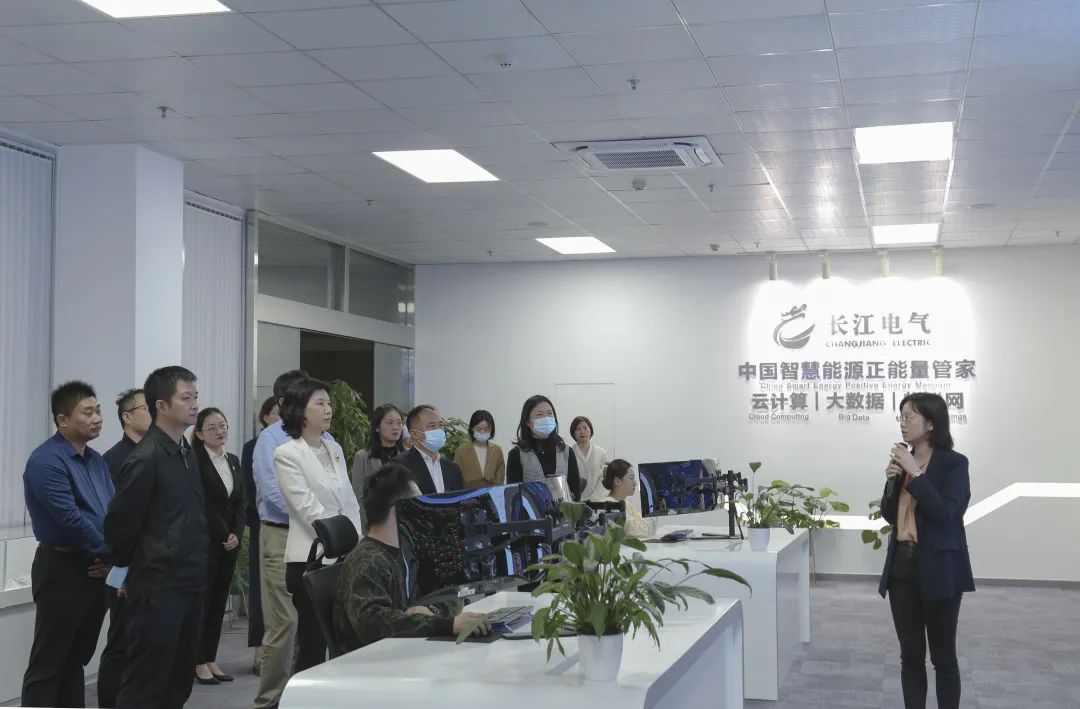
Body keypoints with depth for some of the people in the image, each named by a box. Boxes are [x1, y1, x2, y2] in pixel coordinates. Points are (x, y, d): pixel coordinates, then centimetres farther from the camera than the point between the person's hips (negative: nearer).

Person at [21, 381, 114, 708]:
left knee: (77, 659, 15)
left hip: (98, 570, 8)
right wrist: (111, 554, -11)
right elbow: (69, 519, -21)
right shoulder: (46, 461, -14)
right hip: (62, 570, -8)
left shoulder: (96, 460, 12)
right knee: (48, 663, -4)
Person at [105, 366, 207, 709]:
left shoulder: (188, 454, 12)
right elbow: (119, 524, -11)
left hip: (190, 584, 8)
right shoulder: (146, 458, -14)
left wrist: (196, 562, 14)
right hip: (157, 589, -8)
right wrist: (133, 569, 3)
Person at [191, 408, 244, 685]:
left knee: (219, 601, 8)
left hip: (229, 542, 7)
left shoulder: (233, 461, 13)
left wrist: (236, 534, -1)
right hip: (205, 541, -6)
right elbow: (203, 505, -13)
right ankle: (200, 662, 4)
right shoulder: (196, 461, -9)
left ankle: (211, 659, 13)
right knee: (203, 600, -2)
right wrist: (224, 535, -10)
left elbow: (239, 503, 13)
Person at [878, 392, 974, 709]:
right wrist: (892, 482, -5)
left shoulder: (954, 463, -9)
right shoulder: (903, 462, 8)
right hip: (902, 566, 6)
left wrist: (916, 474, -21)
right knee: (910, 654, 11)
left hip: (938, 570, -5)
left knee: (942, 655, 5)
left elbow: (946, 512, -21)